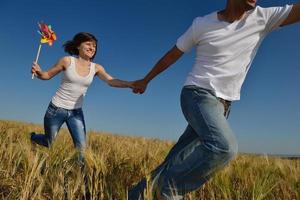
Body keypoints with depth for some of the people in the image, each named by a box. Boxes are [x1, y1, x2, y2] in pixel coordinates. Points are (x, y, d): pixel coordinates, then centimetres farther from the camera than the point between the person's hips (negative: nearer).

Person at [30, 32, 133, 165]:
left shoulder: (96, 68, -4)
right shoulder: (67, 61, -11)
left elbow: (112, 81, -15)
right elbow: (48, 75, -3)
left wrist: (131, 84, -30)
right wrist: (38, 72, -25)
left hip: (76, 112, 3)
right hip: (56, 109, -2)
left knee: (82, 147, -4)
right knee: (48, 143, 15)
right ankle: (31, 137, 48)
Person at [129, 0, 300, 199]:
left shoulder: (263, 18, 5)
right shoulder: (202, 24, -1)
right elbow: (171, 55, 8)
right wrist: (146, 80, 17)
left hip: (222, 104, 4)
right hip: (198, 95, -4)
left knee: (180, 158, 3)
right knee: (224, 147, -30)